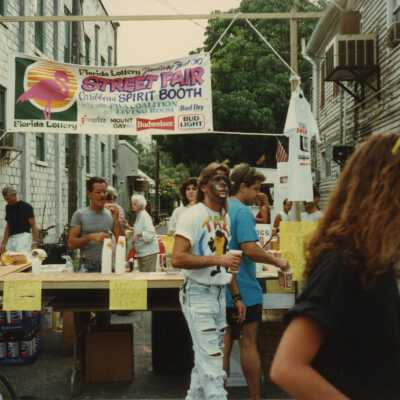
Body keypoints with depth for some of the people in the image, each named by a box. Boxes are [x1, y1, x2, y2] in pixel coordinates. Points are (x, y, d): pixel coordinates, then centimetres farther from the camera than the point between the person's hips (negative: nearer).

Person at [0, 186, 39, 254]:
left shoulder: (26, 207, -4)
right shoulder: (8, 207, 16)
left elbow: (34, 226, -7)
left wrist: (35, 243, -15)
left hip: (24, 236, -7)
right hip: (11, 239, 7)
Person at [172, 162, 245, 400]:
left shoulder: (225, 217, 11)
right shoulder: (193, 215, -12)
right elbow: (178, 258, -21)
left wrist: (237, 296, 14)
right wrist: (217, 259, -23)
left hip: (220, 293, 8)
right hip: (199, 294, -8)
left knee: (206, 359, 15)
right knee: (212, 361, -6)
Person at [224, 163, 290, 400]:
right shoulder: (243, 212, -16)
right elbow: (250, 249, -24)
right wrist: (277, 261, -12)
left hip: (223, 288, 7)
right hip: (244, 289, -7)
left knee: (224, 344, 11)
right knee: (249, 344, 3)